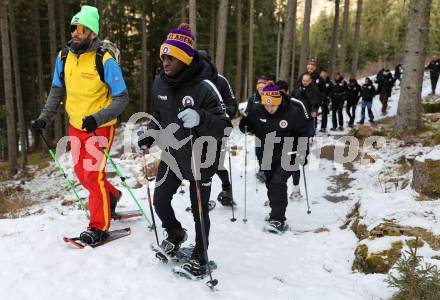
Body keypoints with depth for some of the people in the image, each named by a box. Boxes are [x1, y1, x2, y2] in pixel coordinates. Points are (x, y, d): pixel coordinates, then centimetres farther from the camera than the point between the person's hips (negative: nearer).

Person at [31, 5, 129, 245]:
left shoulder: (105, 60, -18)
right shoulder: (64, 57, 0)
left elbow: (122, 98, -16)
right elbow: (57, 90, 11)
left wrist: (97, 119, -28)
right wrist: (45, 117, 0)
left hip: (101, 127, -6)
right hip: (76, 126, 6)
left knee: (93, 175, -8)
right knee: (82, 174, 15)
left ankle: (99, 227, 6)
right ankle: (111, 196, 41)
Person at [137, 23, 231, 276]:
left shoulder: (204, 87, -22)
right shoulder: (160, 83, -2)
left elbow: (224, 128, -24)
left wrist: (200, 118, -42)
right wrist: (150, 136, 0)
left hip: (200, 159, -5)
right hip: (172, 155, 6)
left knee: (199, 211, 7)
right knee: (160, 201, 11)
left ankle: (200, 255, 33)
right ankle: (176, 234, 43)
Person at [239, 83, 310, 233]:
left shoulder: (294, 112, -18)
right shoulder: (257, 110, -10)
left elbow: (303, 132, -5)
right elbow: (249, 123, 7)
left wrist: (303, 152, -7)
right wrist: (244, 125, -16)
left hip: (286, 156, -4)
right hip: (266, 155, 5)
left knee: (278, 183, -17)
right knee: (270, 184, 14)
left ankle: (278, 219, -10)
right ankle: (275, 212, 33)